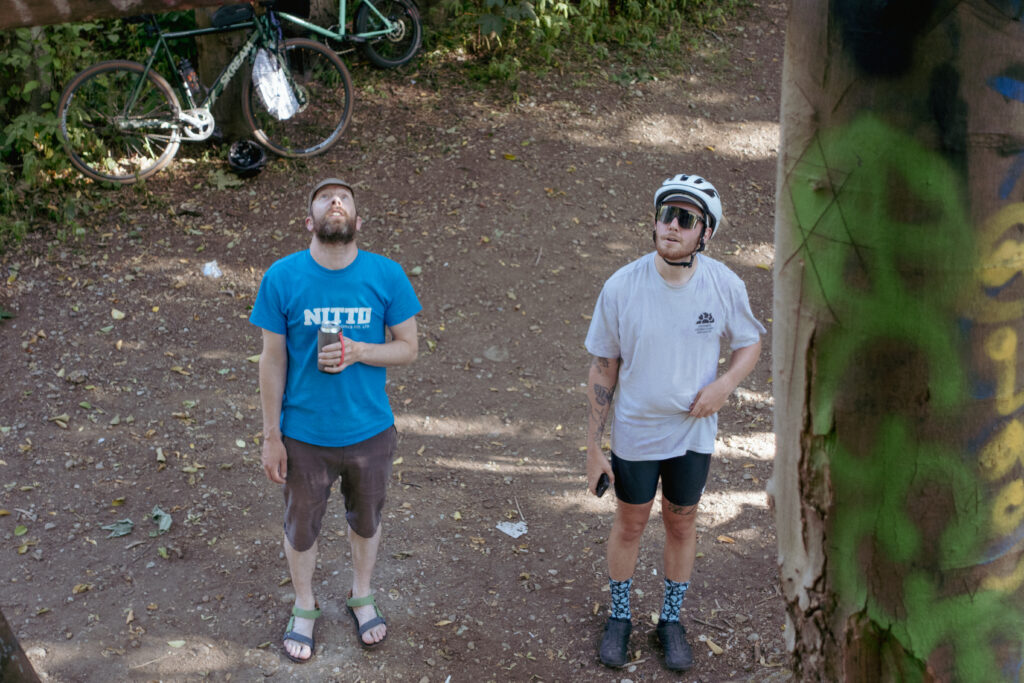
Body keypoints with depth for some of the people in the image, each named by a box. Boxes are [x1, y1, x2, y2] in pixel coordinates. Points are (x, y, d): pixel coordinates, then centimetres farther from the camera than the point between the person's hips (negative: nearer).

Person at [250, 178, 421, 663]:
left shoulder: (387, 276, -12)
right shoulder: (282, 278, -14)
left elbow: (408, 348, -4)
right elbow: (273, 360, -7)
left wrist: (358, 352, -23)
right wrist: (271, 436, -5)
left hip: (370, 432, 1)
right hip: (304, 436, -1)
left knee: (366, 520, 23)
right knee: (301, 528, 19)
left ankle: (362, 597, 50)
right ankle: (304, 608, 46)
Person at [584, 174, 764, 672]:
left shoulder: (725, 285, -14)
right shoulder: (621, 287, -18)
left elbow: (749, 343, 4)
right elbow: (602, 370, -9)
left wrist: (725, 383, -19)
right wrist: (593, 448, -8)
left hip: (693, 431, 1)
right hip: (635, 431, -1)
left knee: (682, 522, 17)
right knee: (630, 523, 16)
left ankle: (671, 620, 39)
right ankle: (619, 617, 39)